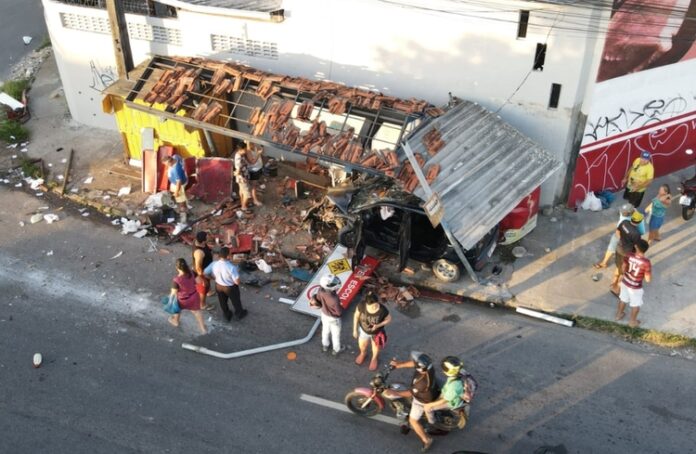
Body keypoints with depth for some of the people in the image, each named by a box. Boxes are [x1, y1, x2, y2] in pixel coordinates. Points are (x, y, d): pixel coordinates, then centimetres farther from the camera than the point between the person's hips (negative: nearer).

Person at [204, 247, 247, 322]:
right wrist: (237, 272, -10)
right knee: (236, 301, 26)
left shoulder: (214, 264, -22)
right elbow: (237, 282, -29)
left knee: (222, 302, 29)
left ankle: (227, 315, 52)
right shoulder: (231, 267, -36)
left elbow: (205, 273, -10)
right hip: (230, 287, -4)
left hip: (218, 286, 4)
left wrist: (215, 278, 5)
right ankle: (239, 314, 51)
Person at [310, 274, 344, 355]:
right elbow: (339, 312, -27)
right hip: (333, 318, -5)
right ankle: (336, 349, 49)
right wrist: (341, 307, -6)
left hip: (324, 314, 5)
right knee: (335, 333, 23)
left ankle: (325, 345, 57)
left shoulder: (320, 290, -29)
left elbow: (318, 299, -9)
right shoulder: (334, 300, -44)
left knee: (325, 329, 32)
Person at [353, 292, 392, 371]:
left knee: (376, 350, 27)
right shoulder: (362, 305, -33)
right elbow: (356, 316, -13)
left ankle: (374, 359, 62)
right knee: (362, 346, 30)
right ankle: (363, 354, 67)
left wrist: (378, 325, -31)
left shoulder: (383, 310, -37)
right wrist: (355, 329, -6)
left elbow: (389, 319, -16)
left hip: (376, 333, -1)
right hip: (363, 330, 2)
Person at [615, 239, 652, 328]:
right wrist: (649, 270, -5)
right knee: (636, 304, 22)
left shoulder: (629, 256, -20)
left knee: (623, 299, 30)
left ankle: (619, 315, 51)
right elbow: (648, 279, -23)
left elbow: (623, 269, -5)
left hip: (625, 282, 4)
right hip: (635, 287, -4)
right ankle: (632, 321, 41)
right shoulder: (646, 262, -32)